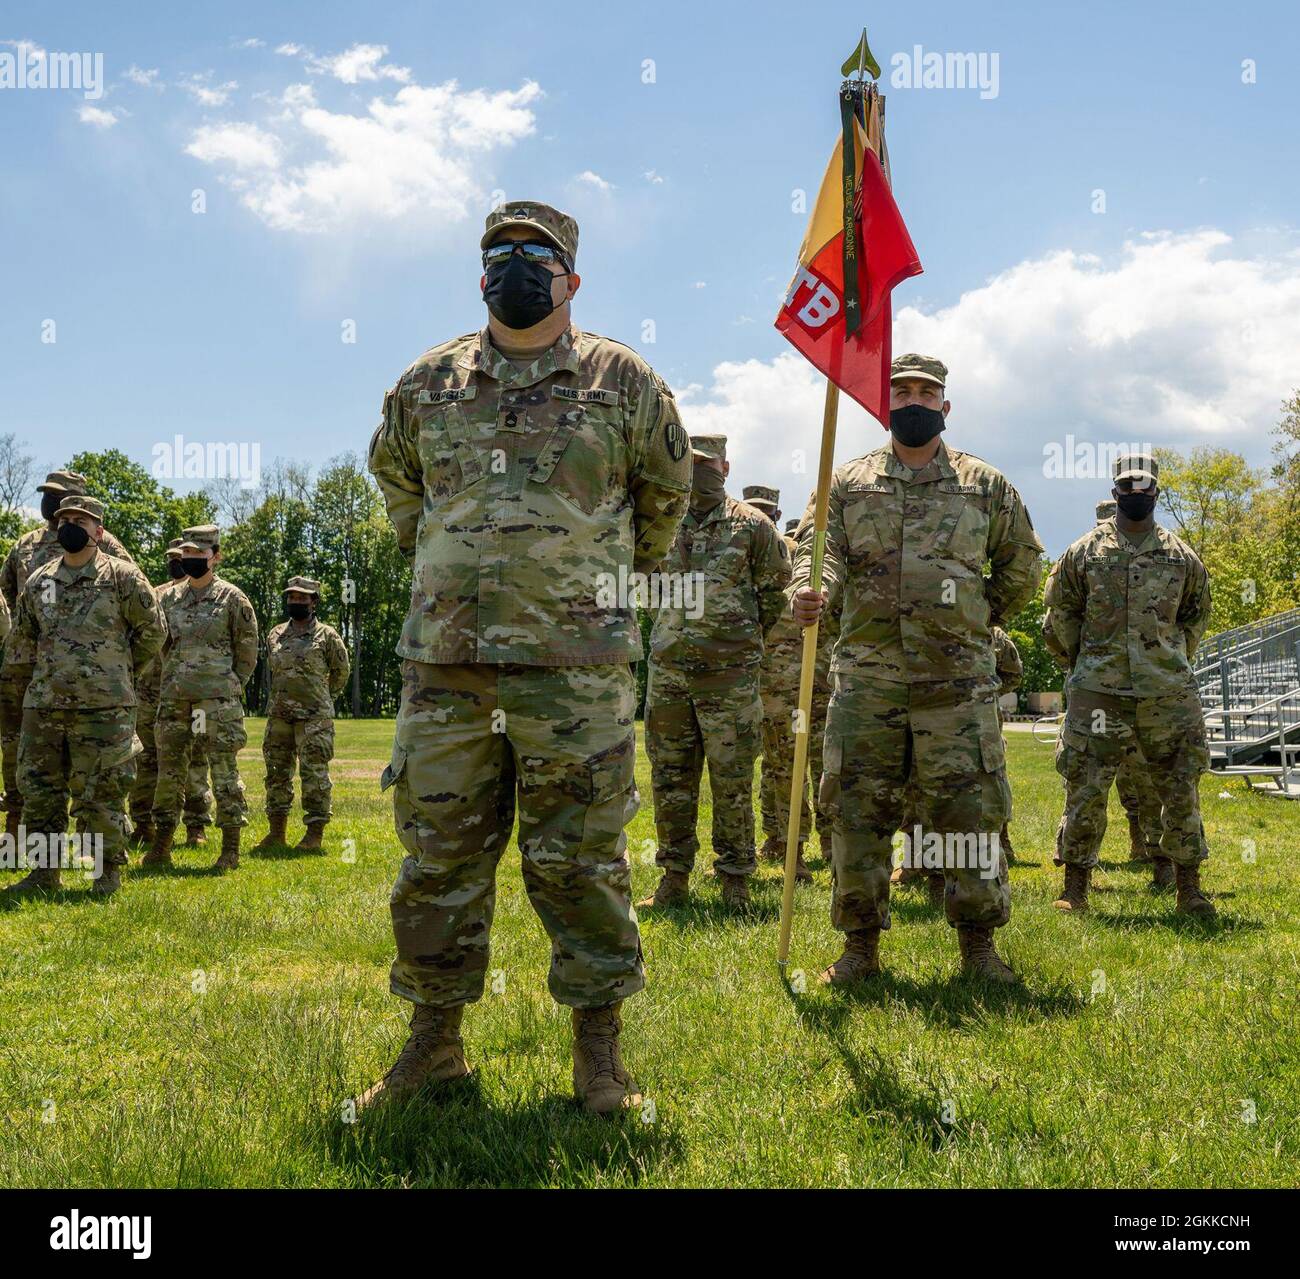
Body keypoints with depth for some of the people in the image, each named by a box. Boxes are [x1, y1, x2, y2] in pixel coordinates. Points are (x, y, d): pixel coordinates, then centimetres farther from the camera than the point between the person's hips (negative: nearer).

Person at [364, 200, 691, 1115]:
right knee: (437, 853, 7)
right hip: (445, 659, 3)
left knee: (581, 857, 1)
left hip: (575, 659, -2)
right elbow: (395, 475, 28)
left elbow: (667, 490, 18)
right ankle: (435, 1039, 20)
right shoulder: (427, 383, 11)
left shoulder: (624, 380, 4)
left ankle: (599, 1041, 14)